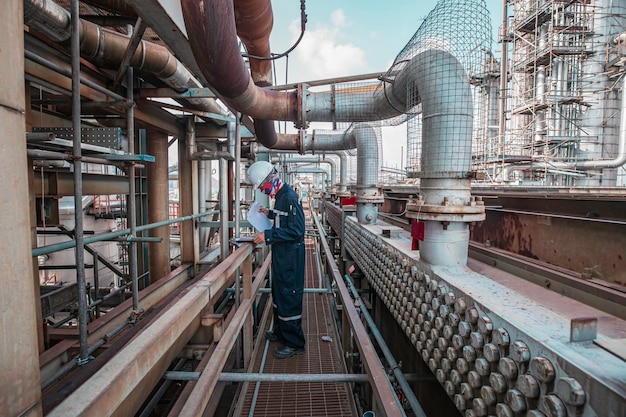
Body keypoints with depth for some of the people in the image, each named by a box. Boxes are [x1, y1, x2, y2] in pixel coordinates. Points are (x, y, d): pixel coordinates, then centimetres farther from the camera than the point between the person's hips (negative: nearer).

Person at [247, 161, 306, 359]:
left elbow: (296, 230, -26)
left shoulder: (289, 197, -21)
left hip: (290, 257, -10)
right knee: (278, 294, 22)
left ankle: (294, 344, 16)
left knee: (289, 298, 1)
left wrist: (268, 236, -27)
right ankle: (280, 331, 41)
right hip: (280, 255, 10)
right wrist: (270, 214, 15)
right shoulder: (280, 196, 9)